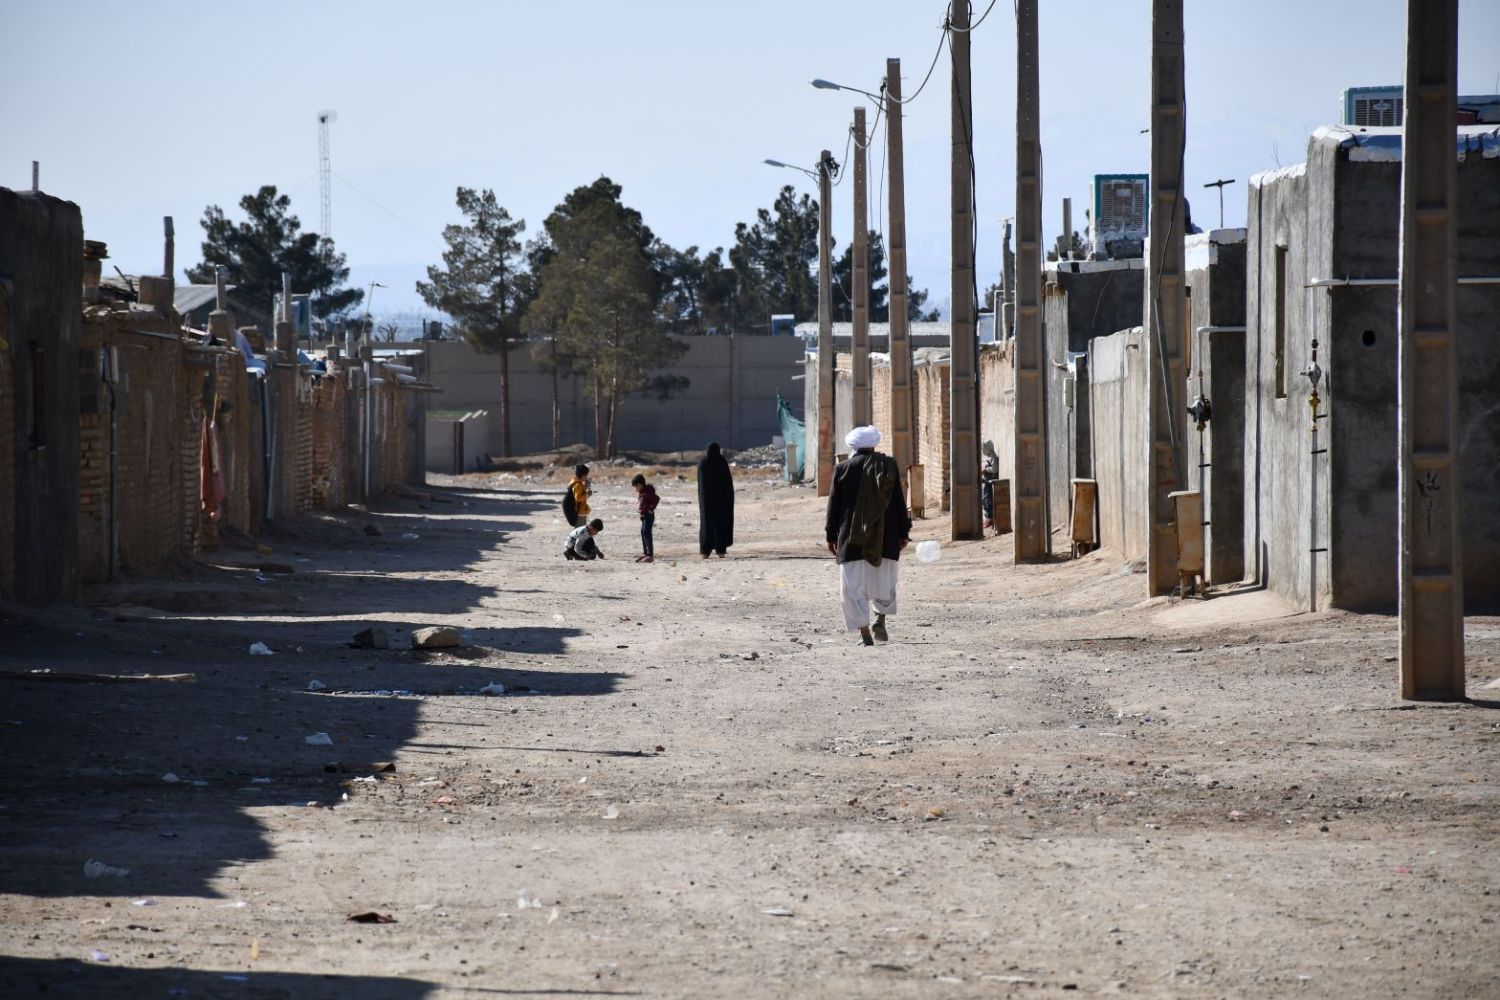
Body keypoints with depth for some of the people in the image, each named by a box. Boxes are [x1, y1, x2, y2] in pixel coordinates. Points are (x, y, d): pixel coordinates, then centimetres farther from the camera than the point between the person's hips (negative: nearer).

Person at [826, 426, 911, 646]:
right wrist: (903, 532, 8)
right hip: (884, 537, 1)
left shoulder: (843, 468, -1)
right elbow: (899, 502, 2)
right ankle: (880, 620, -1)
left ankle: (864, 632, -5)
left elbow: (834, 504, 2)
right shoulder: (888, 465, 0)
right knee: (884, 582, 17)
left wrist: (831, 536, 9)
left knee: (853, 586, 2)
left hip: (851, 538, -1)